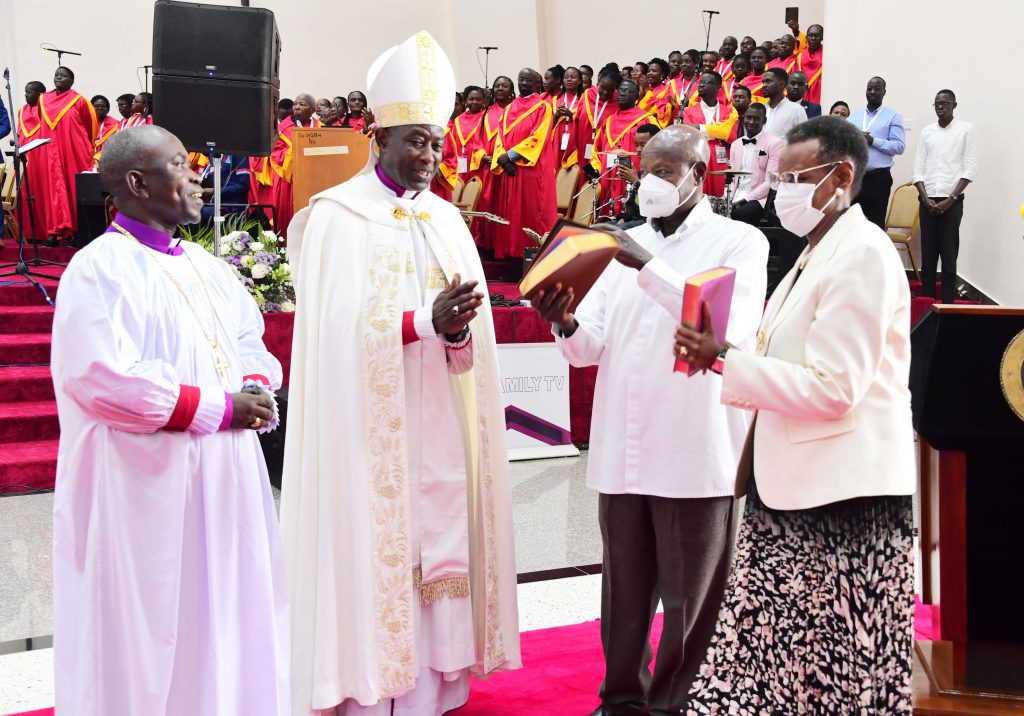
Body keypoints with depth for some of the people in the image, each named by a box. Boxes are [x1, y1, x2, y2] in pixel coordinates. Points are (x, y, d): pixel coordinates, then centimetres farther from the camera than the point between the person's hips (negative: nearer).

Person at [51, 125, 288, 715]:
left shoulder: (205, 265, 13)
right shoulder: (101, 269, -12)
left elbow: (250, 340, 19)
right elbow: (102, 378, -22)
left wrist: (256, 388, -4)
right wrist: (216, 408, -19)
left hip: (224, 478, 8)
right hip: (146, 488, -8)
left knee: (227, 619, 14)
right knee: (154, 628, 3)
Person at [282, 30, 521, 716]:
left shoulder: (446, 220, 12)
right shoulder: (336, 219, -4)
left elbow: (473, 337, 7)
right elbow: (341, 329, -14)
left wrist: (458, 328, -16)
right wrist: (427, 320, -23)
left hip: (437, 433, 5)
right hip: (369, 435, -5)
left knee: (435, 551, 7)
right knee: (375, 561, -2)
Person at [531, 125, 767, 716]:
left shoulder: (740, 242, -2)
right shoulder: (628, 245, 14)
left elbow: (730, 328, -21)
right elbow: (592, 345, 8)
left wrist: (650, 268, -25)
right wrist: (566, 324, -14)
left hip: (696, 460, -5)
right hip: (621, 454, 5)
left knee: (690, 601, 6)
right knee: (625, 594, 15)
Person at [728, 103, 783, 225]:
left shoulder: (775, 144, -3)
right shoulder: (735, 144, 16)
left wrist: (745, 200, -17)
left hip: (760, 199, -5)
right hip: (736, 198, 5)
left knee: (738, 214, -34)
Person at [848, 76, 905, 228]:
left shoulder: (893, 116, 2)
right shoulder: (854, 117, 15)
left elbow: (899, 146, -8)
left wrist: (872, 141, -14)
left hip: (878, 178, -4)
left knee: (876, 223, 0)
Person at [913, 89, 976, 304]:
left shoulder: (965, 129, 3)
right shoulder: (926, 131, 12)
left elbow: (970, 169, -2)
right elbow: (918, 169, 8)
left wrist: (950, 199, -10)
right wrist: (926, 199, -5)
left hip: (952, 201, -3)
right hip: (928, 201, 3)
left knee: (949, 255, -4)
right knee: (927, 255, 3)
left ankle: (948, 305, -2)